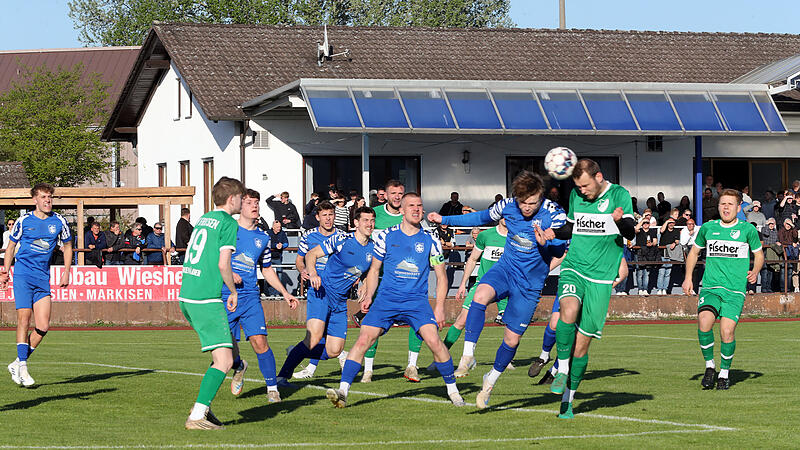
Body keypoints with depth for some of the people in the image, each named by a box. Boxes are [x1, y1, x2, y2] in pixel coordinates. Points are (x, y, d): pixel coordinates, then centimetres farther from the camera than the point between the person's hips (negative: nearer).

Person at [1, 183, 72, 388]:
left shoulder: (59, 221, 6)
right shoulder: (24, 221, 1)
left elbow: (67, 246, 19)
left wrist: (66, 272, 11)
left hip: (43, 278, 3)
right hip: (22, 274, -3)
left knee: (43, 327, -5)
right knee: (24, 319, -13)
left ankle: (17, 364, 9)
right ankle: (22, 367, -9)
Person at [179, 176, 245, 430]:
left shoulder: (204, 219, 17)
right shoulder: (228, 223, -7)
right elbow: (223, 264, -15)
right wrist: (233, 291, 1)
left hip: (186, 295, 9)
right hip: (206, 299, -9)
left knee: (228, 349, 19)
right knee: (224, 360, -9)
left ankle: (202, 406, 16)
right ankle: (197, 416, -18)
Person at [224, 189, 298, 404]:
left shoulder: (263, 237, 11)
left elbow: (267, 270, 23)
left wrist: (285, 293, 16)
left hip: (250, 297, 2)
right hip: (225, 295, -2)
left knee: (259, 342, -12)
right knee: (228, 345, -3)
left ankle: (272, 388, -1)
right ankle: (239, 367, 32)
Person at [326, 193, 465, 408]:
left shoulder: (430, 240, 5)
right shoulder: (386, 236, 5)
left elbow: (441, 277, 10)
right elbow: (374, 269, 15)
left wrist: (439, 307, 1)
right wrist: (368, 296, 1)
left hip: (417, 301, -1)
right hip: (386, 299, 1)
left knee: (434, 340, -19)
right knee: (363, 340, -16)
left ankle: (453, 390, -1)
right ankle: (343, 391, -14)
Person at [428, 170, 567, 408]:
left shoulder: (554, 214, -16)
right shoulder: (507, 206, -6)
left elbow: (560, 250, -19)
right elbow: (483, 217, 13)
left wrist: (545, 244, -42)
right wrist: (444, 219, 14)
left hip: (530, 283, -2)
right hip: (506, 268, 2)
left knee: (512, 338, 2)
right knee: (481, 295, -33)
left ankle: (491, 381, 27)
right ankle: (468, 355, -27)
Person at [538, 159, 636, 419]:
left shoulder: (618, 195, -3)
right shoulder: (576, 196, 10)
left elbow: (631, 234, -13)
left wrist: (620, 220, -34)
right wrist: (554, 233, 6)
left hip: (601, 277, -2)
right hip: (574, 269, 2)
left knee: (582, 343, -1)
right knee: (569, 310, -31)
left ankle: (567, 399, 12)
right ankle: (562, 371, -15)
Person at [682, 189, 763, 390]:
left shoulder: (747, 229, 5)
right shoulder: (708, 228, 10)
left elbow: (759, 254, 18)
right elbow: (694, 252, 24)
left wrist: (755, 271, -1)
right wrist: (688, 277, 13)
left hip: (735, 290, -1)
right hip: (710, 288, 1)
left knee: (727, 331, -16)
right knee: (704, 321, -24)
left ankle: (724, 372, 7)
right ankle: (709, 366, -4)